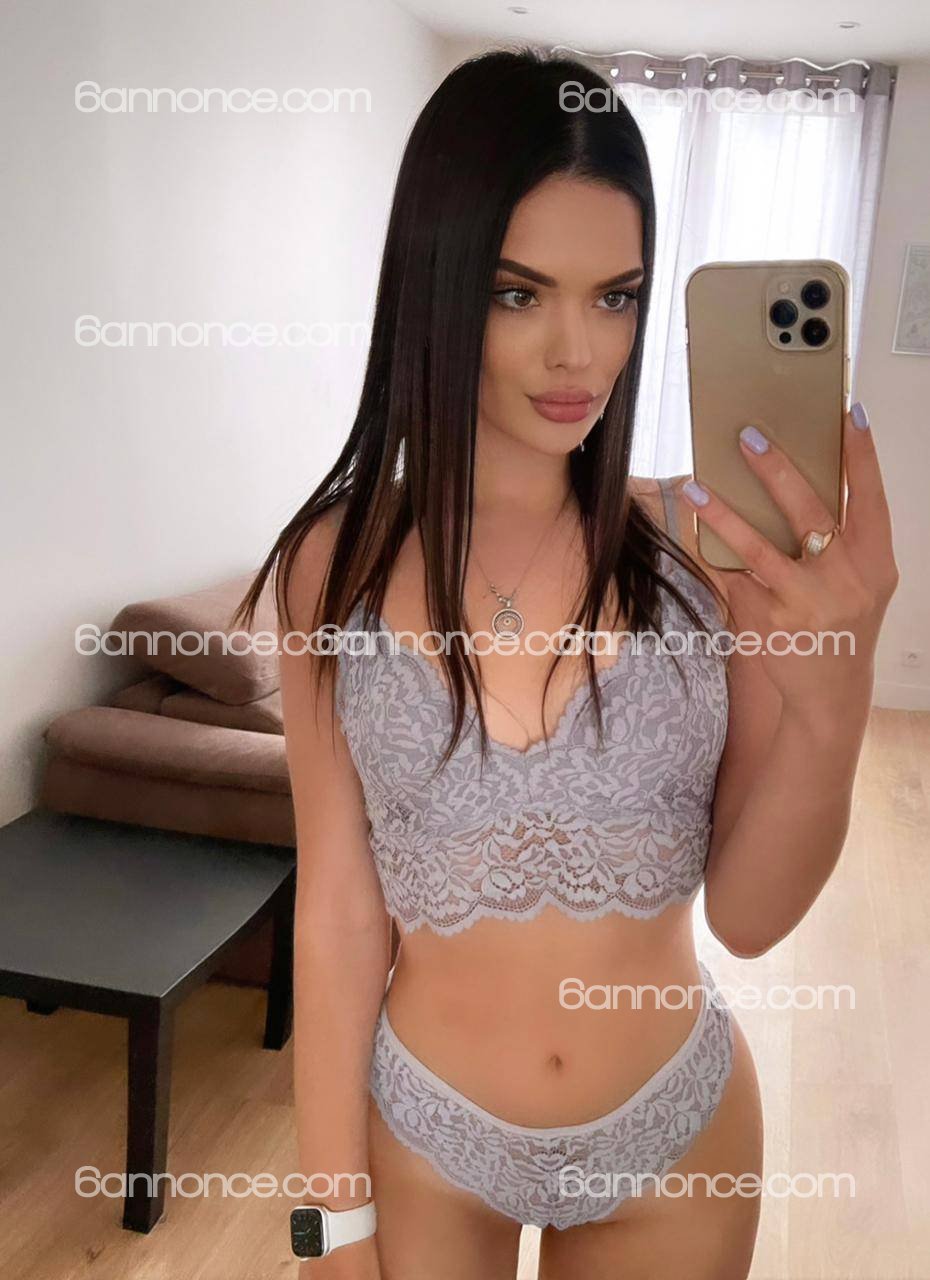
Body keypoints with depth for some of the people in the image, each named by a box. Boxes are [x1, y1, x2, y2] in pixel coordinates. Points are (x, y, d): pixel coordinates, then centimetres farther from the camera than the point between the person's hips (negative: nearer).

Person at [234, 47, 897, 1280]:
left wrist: (832, 702, -30)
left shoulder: (705, 539, -13)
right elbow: (338, 908, -8)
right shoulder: (340, 559, -13)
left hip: (677, 1132, 1)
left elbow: (748, 912, -13)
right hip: (421, 1132, -1)